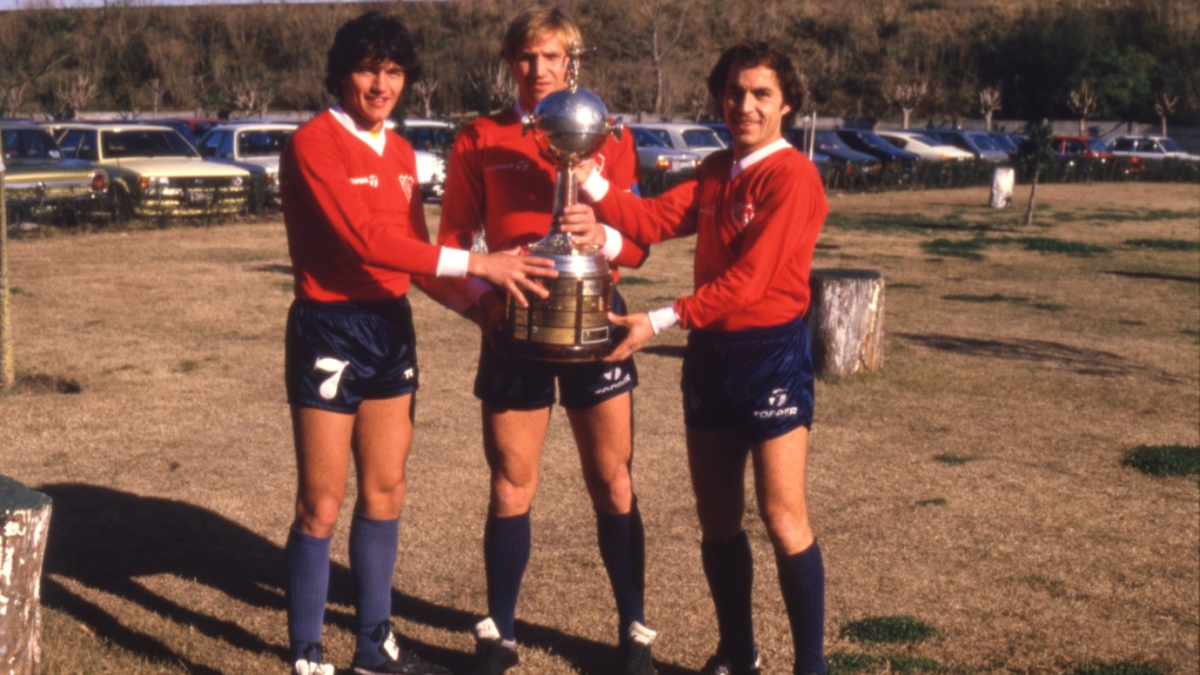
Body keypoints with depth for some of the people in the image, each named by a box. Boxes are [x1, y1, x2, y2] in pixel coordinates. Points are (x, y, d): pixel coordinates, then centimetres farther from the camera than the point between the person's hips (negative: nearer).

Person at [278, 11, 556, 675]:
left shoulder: (400, 152, 10)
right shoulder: (313, 143, -14)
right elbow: (364, 239, -24)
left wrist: (469, 305, 3)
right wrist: (476, 263, -26)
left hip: (391, 327, 8)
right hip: (330, 329, -7)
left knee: (385, 493, 13)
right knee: (322, 506, -1)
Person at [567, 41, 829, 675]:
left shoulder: (791, 176, -12)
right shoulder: (715, 172, 12)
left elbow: (749, 278, -19)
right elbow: (655, 219, -1)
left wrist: (661, 321, -22)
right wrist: (590, 183, -14)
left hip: (771, 354, -7)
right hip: (709, 352, 7)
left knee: (783, 517, -4)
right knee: (717, 518, 12)